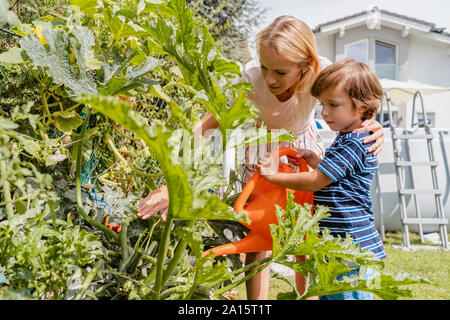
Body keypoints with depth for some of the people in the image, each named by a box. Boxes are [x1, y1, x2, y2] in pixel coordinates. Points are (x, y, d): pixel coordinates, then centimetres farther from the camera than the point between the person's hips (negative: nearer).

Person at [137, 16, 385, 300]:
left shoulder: (321, 72, -31)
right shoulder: (252, 77, -35)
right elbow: (206, 125, -37)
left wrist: (372, 126, -39)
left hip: (304, 148, 2)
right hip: (262, 150, -1)